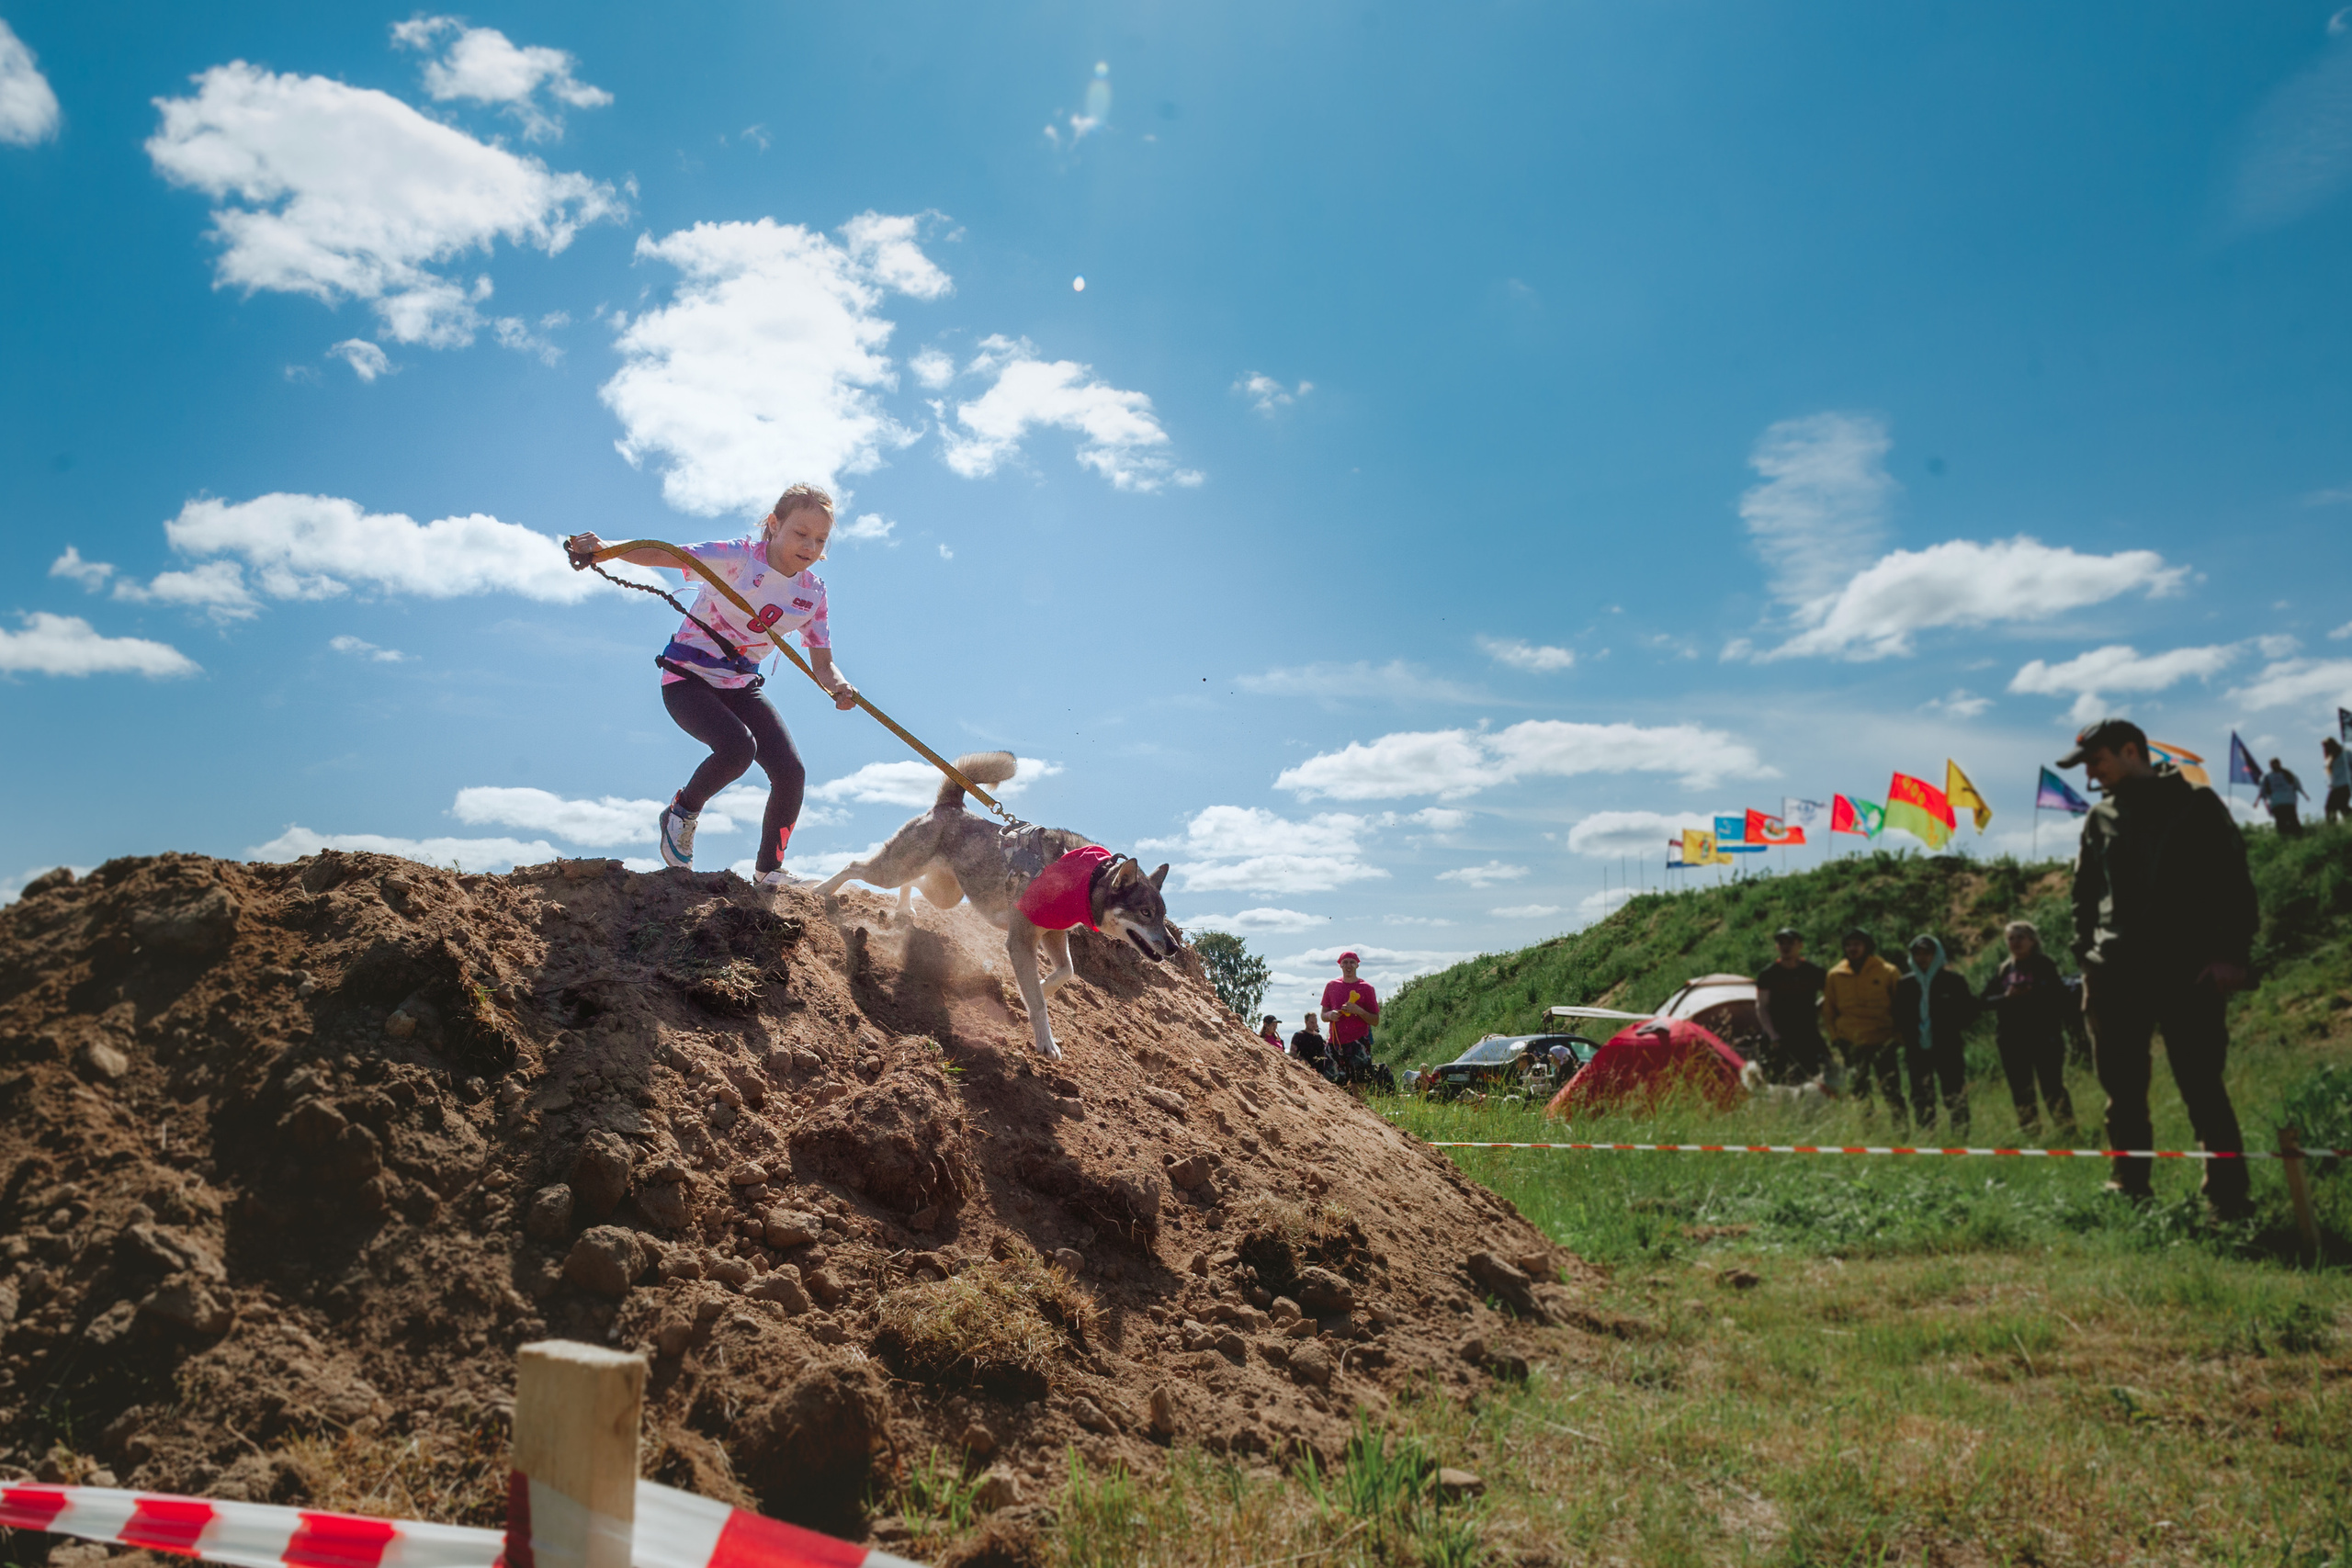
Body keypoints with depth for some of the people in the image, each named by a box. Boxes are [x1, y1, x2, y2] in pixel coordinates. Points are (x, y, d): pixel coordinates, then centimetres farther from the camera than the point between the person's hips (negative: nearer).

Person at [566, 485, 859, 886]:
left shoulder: (813, 593, -4)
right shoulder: (739, 556, -19)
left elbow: (822, 661, -1)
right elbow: (664, 555, -28)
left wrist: (838, 686, -25)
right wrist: (603, 548, -45)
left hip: (741, 685, 5)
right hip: (687, 679, -5)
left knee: (791, 771, -10)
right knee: (737, 745, -31)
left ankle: (769, 870, 11)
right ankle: (682, 812, 1)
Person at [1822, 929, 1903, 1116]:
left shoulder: (1888, 972, 0)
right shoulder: (1835, 975, 6)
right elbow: (1828, 1010, 13)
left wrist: (1898, 1036, -3)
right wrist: (1835, 1037, 4)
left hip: (1883, 1042, -2)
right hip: (1851, 1043, 2)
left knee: (1892, 1093, -4)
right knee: (1857, 1094, 6)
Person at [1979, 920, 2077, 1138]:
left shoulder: (2046, 966, 0)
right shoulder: (2003, 971, 13)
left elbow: (2061, 996, -8)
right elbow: (1985, 999, 8)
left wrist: (2034, 994, -20)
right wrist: (2006, 997, -9)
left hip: (2044, 1037, -5)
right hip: (2012, 1040, 5)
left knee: (2052, 1086, -7)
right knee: (2020, 1090, 7)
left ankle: (2067, 1131, 0)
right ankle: (2030, 1134, 15)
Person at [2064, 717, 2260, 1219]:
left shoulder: (2196, 805, 3)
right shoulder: (2099, 819, 14)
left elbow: (2235, 883, -1)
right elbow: (2085, 896, 19)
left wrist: (2230, 953, -9)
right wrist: (2086, 954, 8)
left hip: (2188, 971, -4)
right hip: (2114, 974, 4)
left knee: (2202, 1088, -6)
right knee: (2122, 1090, 6)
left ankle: (2228, 1199, -1)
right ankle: (2130, 1189, 14)